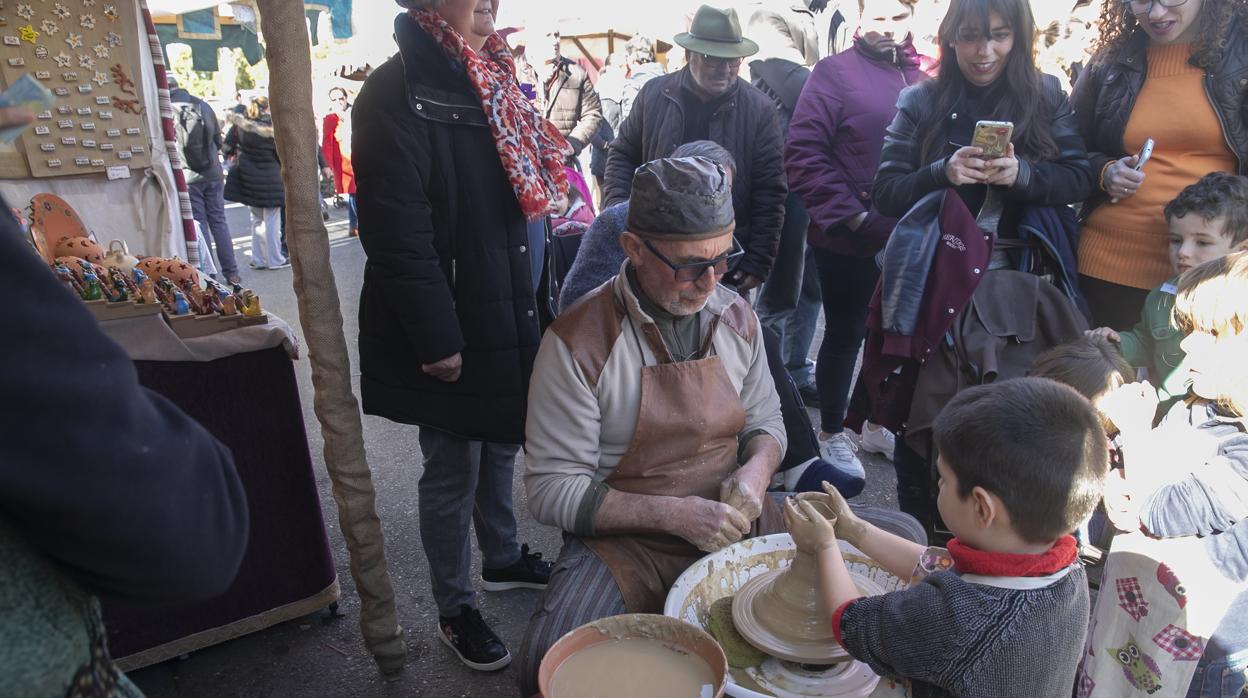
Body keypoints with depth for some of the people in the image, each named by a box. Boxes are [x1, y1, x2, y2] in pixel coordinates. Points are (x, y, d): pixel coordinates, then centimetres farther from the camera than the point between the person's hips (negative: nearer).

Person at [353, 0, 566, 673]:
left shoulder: (491, 78, 11)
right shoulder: (398, 90, -15)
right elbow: (396, 230, -20)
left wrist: (534, 302, 14)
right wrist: (436, 339, -19)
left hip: (510, 316, 8)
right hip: (453, 329, -8)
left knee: (500, 445, 21)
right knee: (454, 472, 7)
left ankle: (503, 558, 44)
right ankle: (455, 610, 27)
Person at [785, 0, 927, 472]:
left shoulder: (925, 76, 8)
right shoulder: (836, 72, -7)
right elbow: (804, 154, -14)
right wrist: (851, 216, -16)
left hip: (908, 238, 5)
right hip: (849, 239, -5)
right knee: (845, 335, 7)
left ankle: (877, 423, 36)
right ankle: (831, 434, 26)